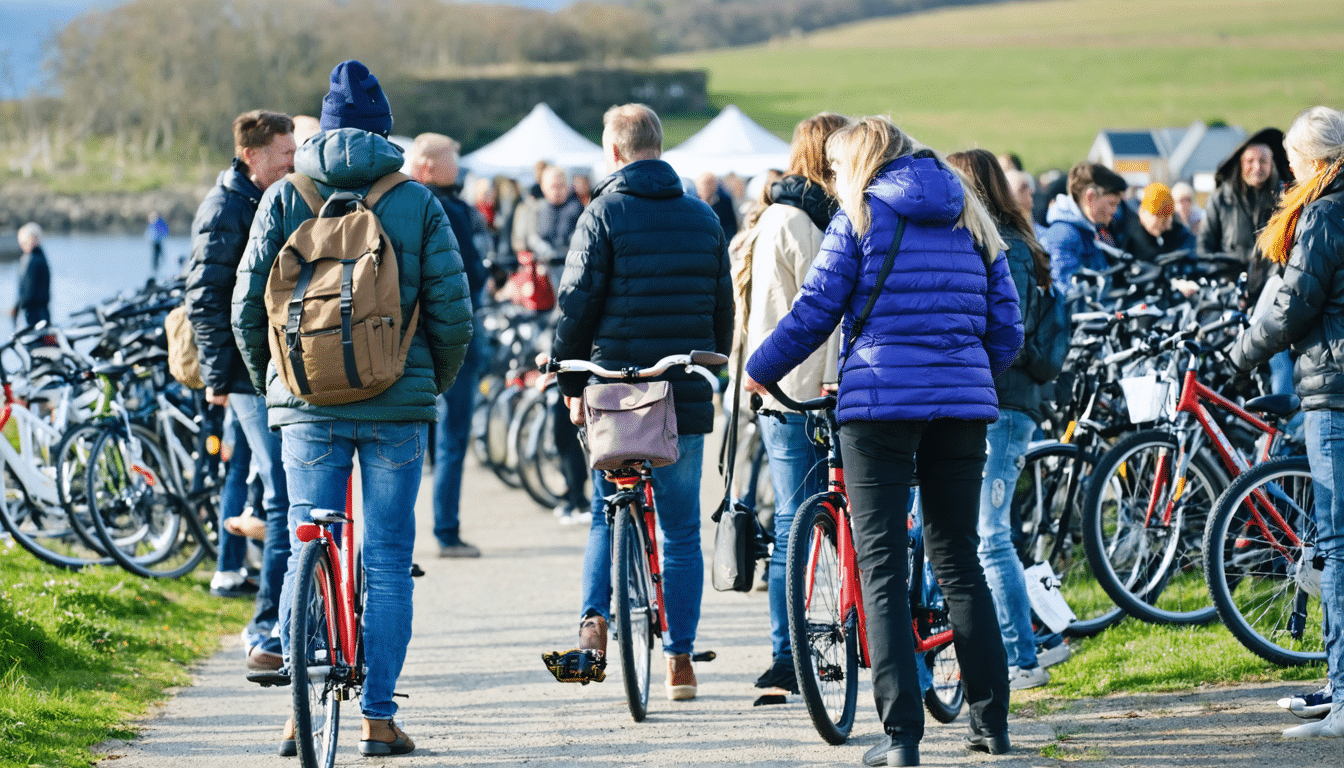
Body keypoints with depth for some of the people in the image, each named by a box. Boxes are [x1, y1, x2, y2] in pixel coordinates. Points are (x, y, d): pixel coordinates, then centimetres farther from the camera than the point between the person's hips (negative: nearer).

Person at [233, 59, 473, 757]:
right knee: (388, 563, 4)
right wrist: (433, 382, 14)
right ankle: (379, 719, 4)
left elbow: (247, 305, 1)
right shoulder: (417, 202, 0)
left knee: (307, 556, 7)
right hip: (398, 407, -1)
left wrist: (268, 381, 16)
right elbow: (452, 311, -3)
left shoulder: (285, 198, 2)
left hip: (309, 406, 1)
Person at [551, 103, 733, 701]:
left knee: (606, 514, 14)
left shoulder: (604, 214, -4)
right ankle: (680, 658, 5)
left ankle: (594, 617, -7)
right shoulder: (703, 219, 9)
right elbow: (723, 309, 13)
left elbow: (577, 304, -5)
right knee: (681, 529, 6)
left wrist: (571, 382, 5)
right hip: (687, 397, 2)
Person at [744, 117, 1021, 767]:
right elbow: (1007, 327, 13)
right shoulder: (970, 220, 15)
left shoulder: (862, 216, 1)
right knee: (958, 560, 15)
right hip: (963, 404, 5)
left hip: (879, 399, -5)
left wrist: (758, 370, 14)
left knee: (882, 567, -2)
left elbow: (812, 314, 0)